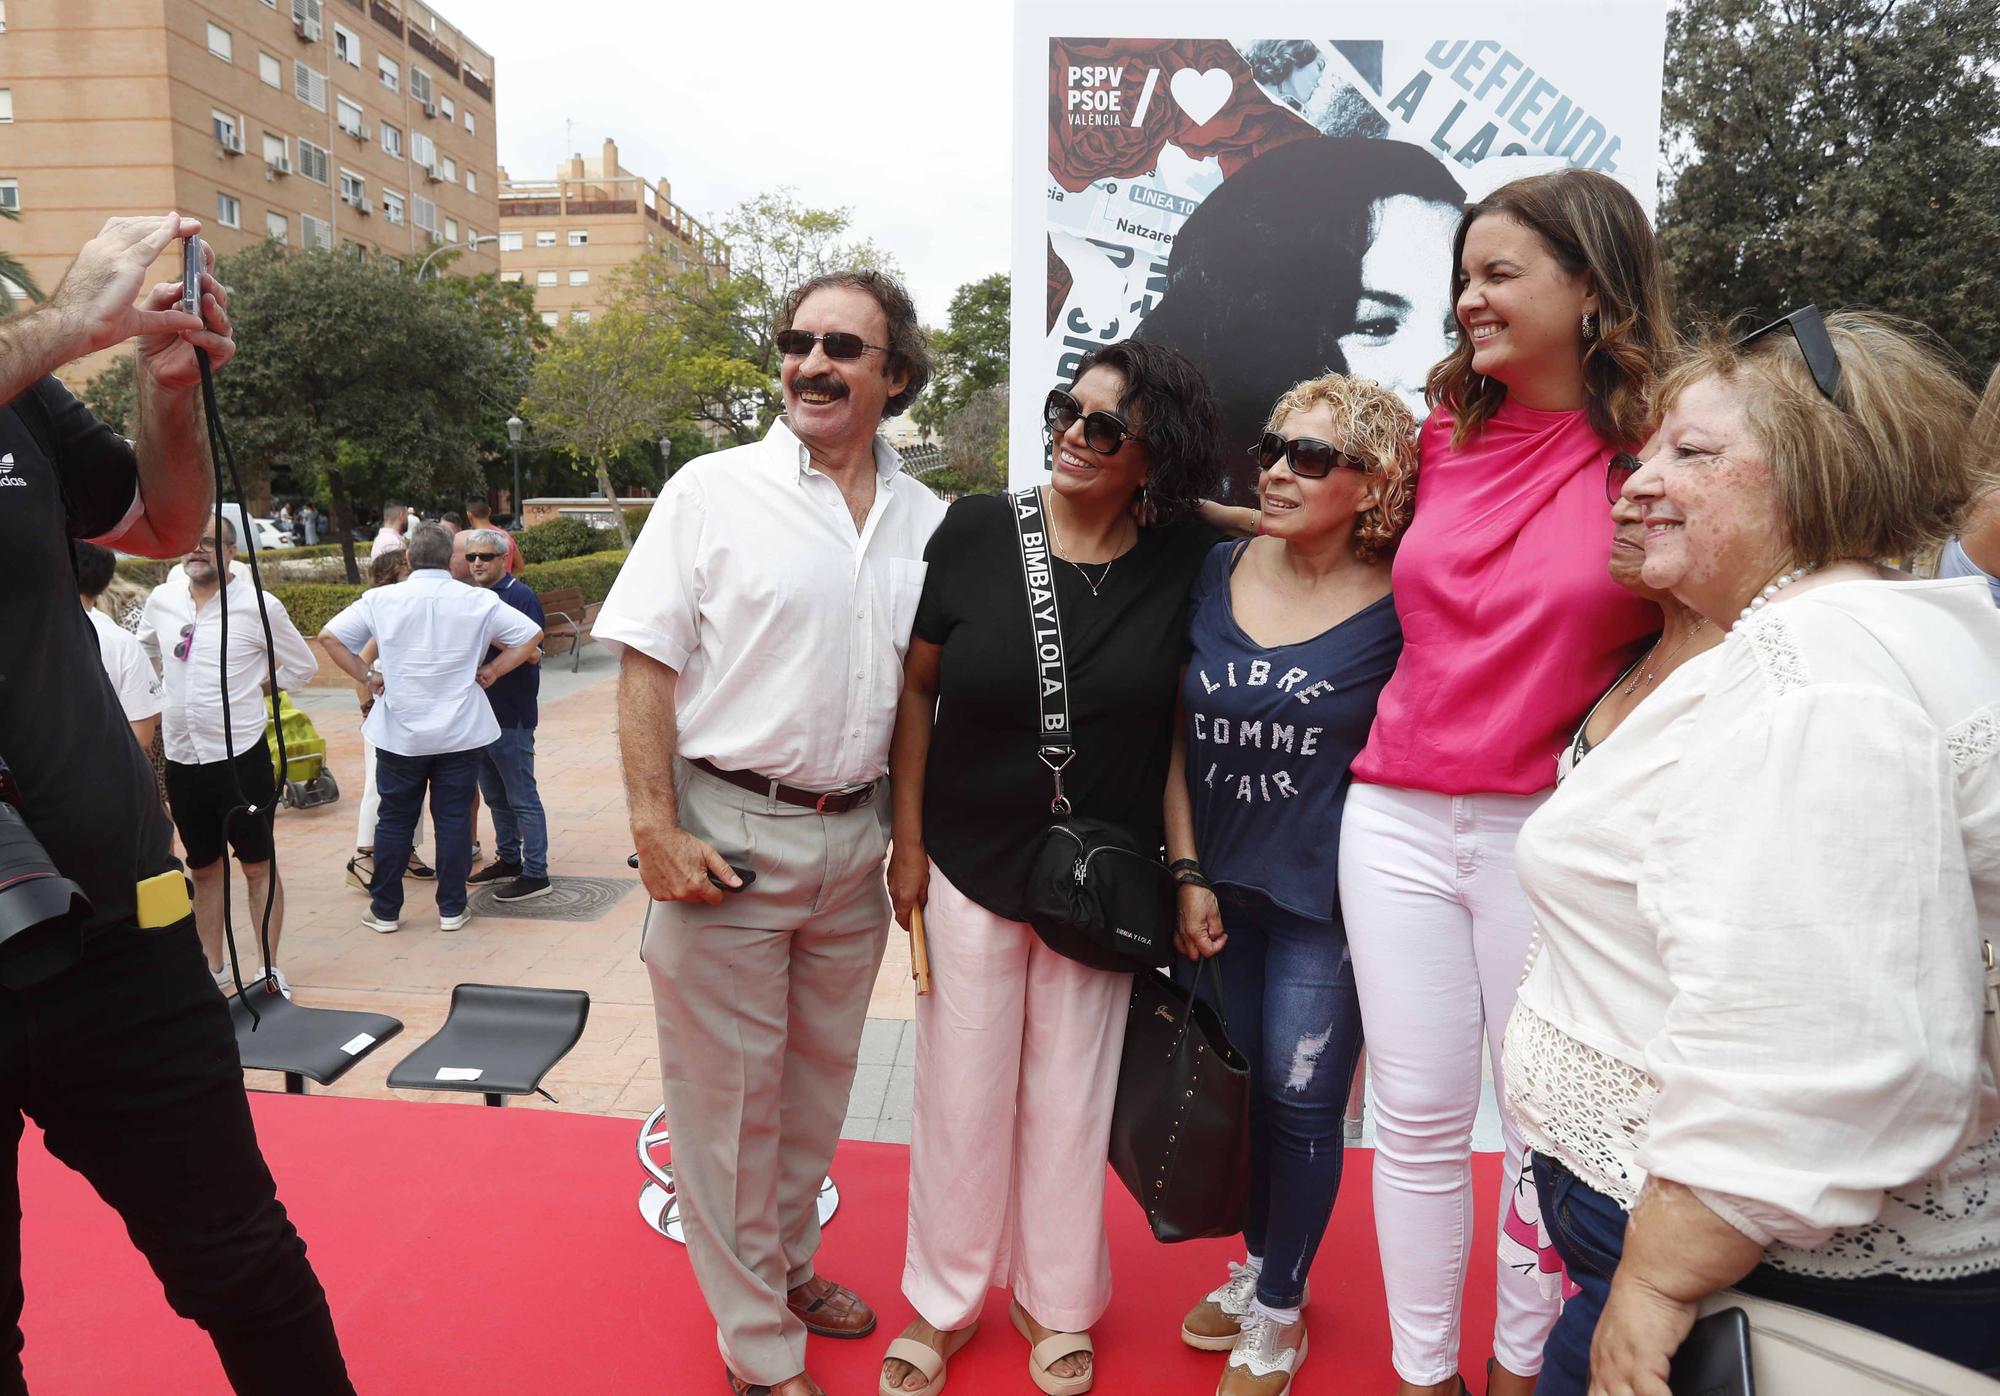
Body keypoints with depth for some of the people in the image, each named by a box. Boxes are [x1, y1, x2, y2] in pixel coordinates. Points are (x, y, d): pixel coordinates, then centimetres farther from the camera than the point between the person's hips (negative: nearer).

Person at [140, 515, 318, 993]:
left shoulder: (258, 604, -9)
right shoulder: (161, 600, 5)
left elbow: (302, 667, 0)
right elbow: (140, 651, 24)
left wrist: (252, 688, 1)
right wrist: (167, 687, 13)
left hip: (240, 755, -5)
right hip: (181, 757, 5)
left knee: (258, 864, 3)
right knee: (203, 866, 15)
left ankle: (270, 969, 11)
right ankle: (215, 966, 27)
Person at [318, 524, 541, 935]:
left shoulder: (381, 599, -4)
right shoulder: (478, 601, -5)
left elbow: (329, 636, -4)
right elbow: (531, 635, -4)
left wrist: (367, 676, 2)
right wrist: (491, 671, 0)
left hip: (399, 733, 0)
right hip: (460, 733, 0)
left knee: (394, 820, 11)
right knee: (454, 819, 7)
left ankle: (385, 911, 19)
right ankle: (451, 910, 13)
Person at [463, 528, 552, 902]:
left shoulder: (520, 597, -12)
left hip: (511, 715, -8)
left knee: (522, 798, -2)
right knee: (495, 796, 18)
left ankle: (535, 874, 4)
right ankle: (508, 860, 31)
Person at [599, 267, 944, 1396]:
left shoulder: (927, 521, 5)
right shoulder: (714, 490, -6)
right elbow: (648, 666, -7)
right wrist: (656, 828, -14)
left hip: (853, 842, 4)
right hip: (726, 835, -4)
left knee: (820, 1076, 19)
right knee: (729, 1092, 7)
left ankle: (789, 1262, 43)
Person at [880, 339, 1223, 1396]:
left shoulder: (1181, 562, -7)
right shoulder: (977, 529, -8)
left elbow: (1179, 725, 2)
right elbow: (917, 685, -2)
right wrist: (907, 840, -2)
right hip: (969, 866, 0)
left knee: (1070, 1099, 14)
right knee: (961, 1093, 11)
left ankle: (1057, 1303, 37)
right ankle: (944, 1302, 34)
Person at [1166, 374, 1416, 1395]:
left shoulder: (1399, 604, -12)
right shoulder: (1217, 573, -1)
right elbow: (1179, 734, 2)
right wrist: (1188, 873, 0)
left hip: (1326, 899, -3)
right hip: (1222, 887, 4)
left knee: (1301, 1103, 7)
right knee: (1244, 1088, 17)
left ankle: (1279, 1313, 30)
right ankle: (1256, 1267, 41)